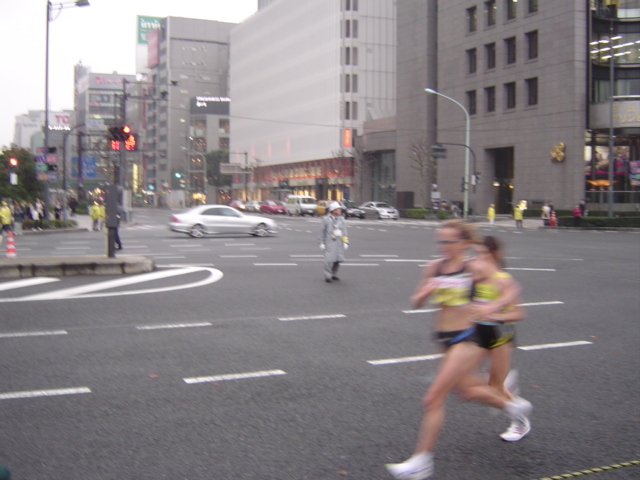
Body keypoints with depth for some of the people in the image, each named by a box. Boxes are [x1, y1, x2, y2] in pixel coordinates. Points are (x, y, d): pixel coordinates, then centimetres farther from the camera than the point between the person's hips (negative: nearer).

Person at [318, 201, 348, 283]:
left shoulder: (341, 219, 9)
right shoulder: (326, 219, -3)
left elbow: (344, 231, 11)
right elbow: (322, 232, 0)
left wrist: (345, 242, 5)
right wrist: (322, 243, -3)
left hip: (339, 243, 5)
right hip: (329, 243, -4)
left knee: (338, 260, 7)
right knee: (329, 259, -10)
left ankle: (334, 274, 22)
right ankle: (327, 276, -3)